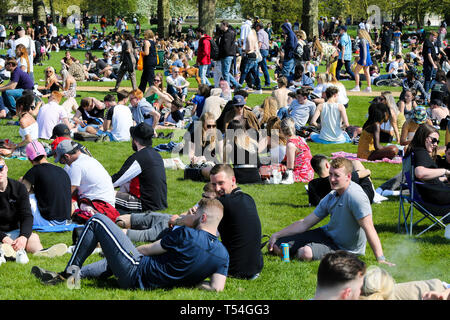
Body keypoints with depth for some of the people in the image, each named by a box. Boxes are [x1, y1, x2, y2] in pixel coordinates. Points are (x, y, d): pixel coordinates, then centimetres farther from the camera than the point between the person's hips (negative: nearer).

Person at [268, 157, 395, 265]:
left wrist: (381, 259, -34)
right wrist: (276, 235, 2)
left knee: (306, 253, -34)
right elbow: (305, 223, 5)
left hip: (344, 248, -7)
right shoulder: (331, 197, -1)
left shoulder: (355, 195, -26)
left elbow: (369, 228, -30)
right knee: (276, 247, 0)